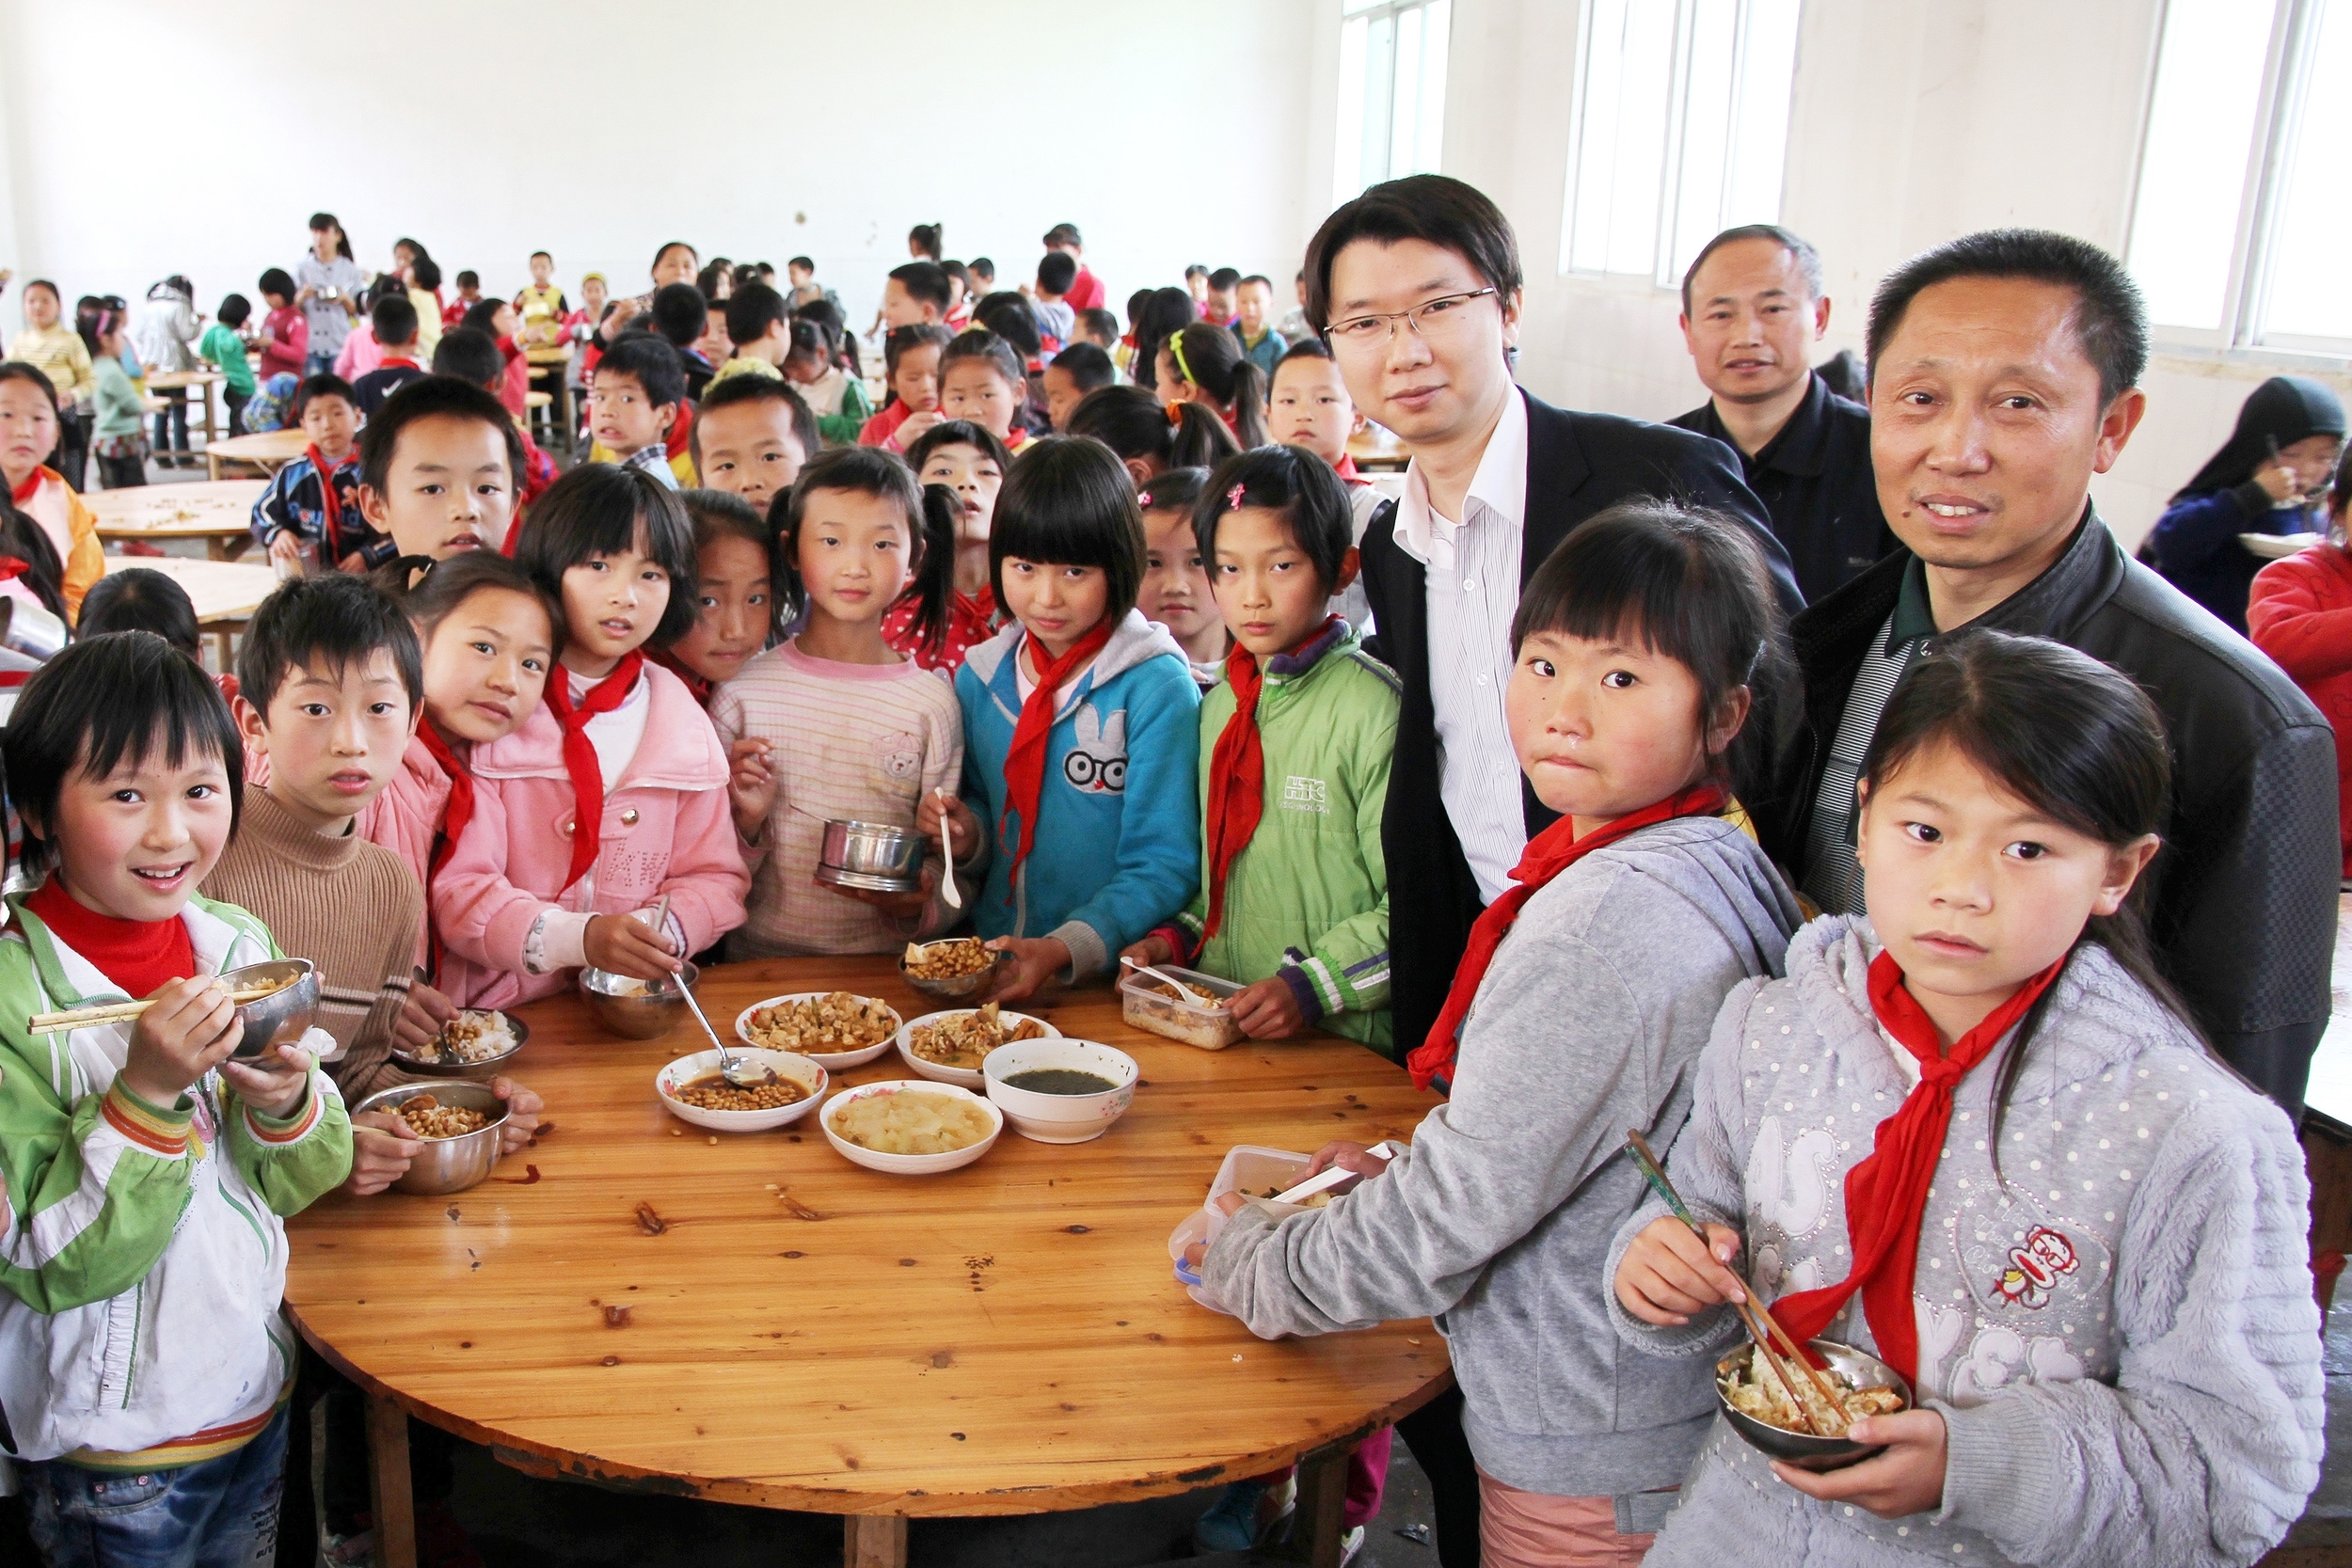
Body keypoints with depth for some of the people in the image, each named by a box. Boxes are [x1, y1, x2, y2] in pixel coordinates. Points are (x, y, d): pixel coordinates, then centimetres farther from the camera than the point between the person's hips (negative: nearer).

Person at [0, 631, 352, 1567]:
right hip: (108, 1452, -5)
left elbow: (299, 1186, 1)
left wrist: (288, 1104, -20)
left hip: (258, 1399, 5)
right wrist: (146, 1095, -31)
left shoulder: (240, 943, -6)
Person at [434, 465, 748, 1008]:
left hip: (643, 1007, 2)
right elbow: (457, 890, -8)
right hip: (503, 1009, -2)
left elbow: (715, 876, 11)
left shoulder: (684, 723, 7)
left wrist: (668, 930, -11)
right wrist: (577, 938, -23)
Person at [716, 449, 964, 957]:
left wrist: (921, 903, -13)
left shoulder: (933, 702, 1)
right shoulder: (743, 690, 2)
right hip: (758, 961, 1)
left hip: (886, 968, 0)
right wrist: (745, 823, -10)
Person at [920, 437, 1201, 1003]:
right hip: (992, 968, 4)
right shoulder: (979, 678, 9)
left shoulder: (1158, 687, -8)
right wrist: (968, 837, 0)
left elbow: (1164, 866, -9)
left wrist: (1069, 948, -21)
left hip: (1112, 976, -4)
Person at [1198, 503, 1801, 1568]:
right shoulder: (1724, 865, 1)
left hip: (1587, 1471, -9)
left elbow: (1452, 1215, -23)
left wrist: (1251, 1267, -9)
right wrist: (1409, 1173, 8)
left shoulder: (1611, 918, -28)